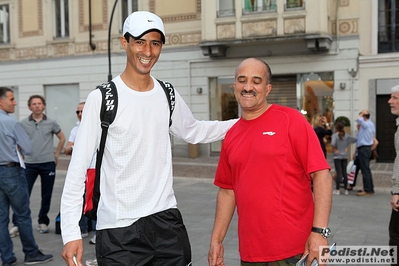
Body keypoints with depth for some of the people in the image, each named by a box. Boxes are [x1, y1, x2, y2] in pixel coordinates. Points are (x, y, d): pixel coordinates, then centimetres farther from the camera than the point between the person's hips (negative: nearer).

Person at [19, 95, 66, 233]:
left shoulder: (51, 123, 2)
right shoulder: (23, 124, 1)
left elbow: (62, 138, 13)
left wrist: (56, 154, 8)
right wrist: (22, 154, 4)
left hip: (48, 164, 1)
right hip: (29, 164, 0)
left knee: (46, 195, 8)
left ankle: (43, 221, 22)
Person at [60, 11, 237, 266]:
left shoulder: (168, 95, 3)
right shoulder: (103, 98, -10)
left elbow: (193, 131, 21)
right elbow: (78, 168, -9)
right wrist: (71, 232, -14)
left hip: (167, 219, 4)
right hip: (119, 229, -4)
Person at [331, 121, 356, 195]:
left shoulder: (335, 135, -12)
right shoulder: (346, 135, 3)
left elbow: (333, 143, -27)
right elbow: (355, 139, 10)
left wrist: (335, 148, -8)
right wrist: (347, 146, 12)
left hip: (337, 156, -4)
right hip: (345, 156, 4)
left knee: (338, 172, -3)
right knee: (344, 172, 9)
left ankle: (337, 190, 0)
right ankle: (346, 189, 14)